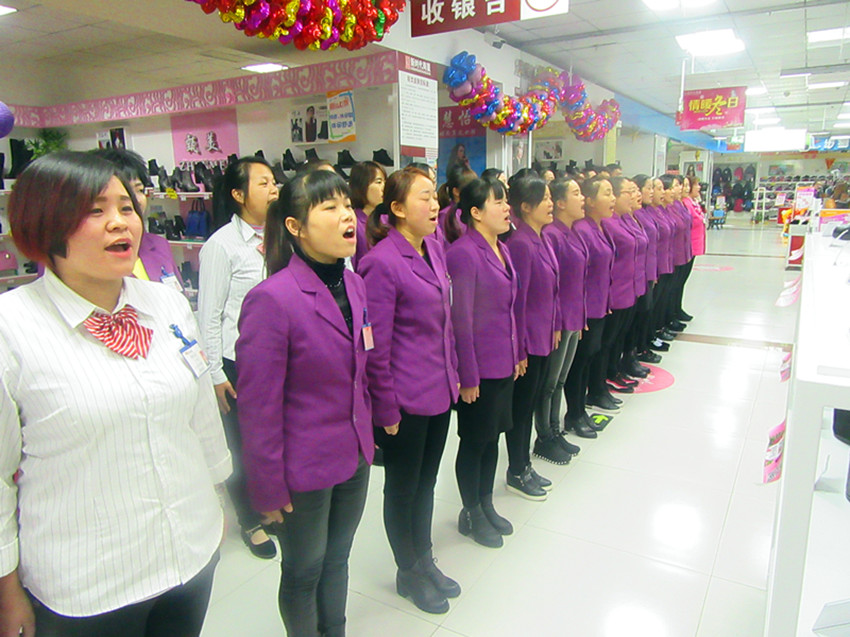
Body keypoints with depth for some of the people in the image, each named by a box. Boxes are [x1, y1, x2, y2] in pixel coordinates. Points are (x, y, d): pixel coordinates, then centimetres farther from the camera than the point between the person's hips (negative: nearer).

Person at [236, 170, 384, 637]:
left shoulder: (353, 284, 0)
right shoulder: (271, 299, -23)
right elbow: (259, 406, -18)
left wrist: (366, 435, 14)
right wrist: (267, 489, -12)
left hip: (354, 457, 6)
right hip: (304, 469, -6)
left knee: (337, 561, 25)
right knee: (304, 572, 17)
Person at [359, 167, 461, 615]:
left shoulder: (435, 247, 4)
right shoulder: (382, 262, -18)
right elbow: (375, 347, -16)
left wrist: (454, 375, 13)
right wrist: (386, 410, -12)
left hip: (441, 392, 7)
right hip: (406, 400, -7)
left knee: (427, 481, 22)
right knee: (403, 487, 14)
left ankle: (425, 559, 43)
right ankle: (408, 572, 36)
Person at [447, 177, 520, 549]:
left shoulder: (501, 249, 9)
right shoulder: (464, 253, -18)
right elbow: (461, 319, -19)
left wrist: (516, 355, 15)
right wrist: (468, 376, -17)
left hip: (503, 364, 8)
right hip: (479, 368, -8)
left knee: (492, 437, 19)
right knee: (474, 442, 8)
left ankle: (485, 505, 37)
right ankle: (471, 515, 27)